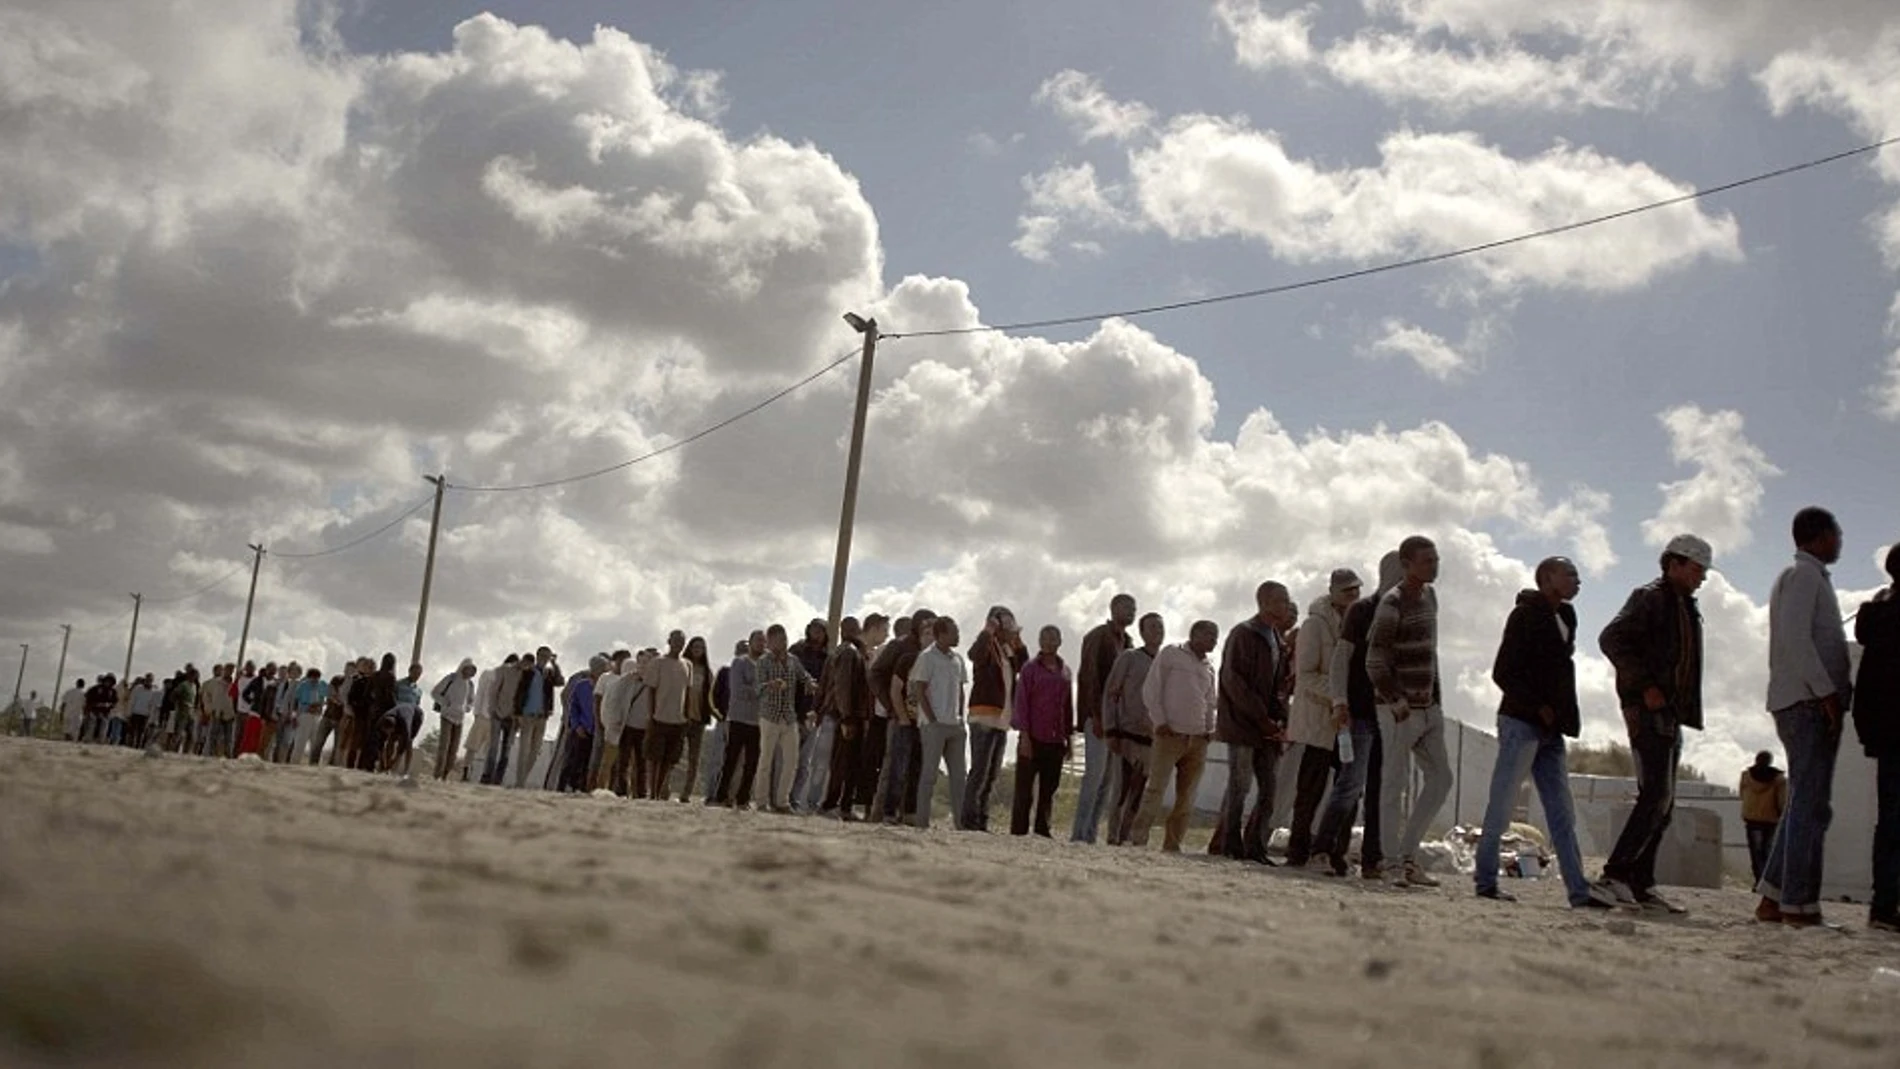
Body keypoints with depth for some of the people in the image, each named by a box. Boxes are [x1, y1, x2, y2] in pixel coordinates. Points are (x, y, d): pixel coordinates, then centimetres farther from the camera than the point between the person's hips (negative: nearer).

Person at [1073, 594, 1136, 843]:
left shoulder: (1127, 642, 19)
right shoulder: (1098, 636, -4)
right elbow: (1088, 677, -11)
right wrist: (1096, 716, -18)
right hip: (1099, 717, -7)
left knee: (1109, 779, 3)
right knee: (1095, 774, -10)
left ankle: (1091, 833, 5)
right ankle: (1080, 833, -7)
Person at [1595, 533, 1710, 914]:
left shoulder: (1687, 608, 23)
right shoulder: (1650, 598, -5)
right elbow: (1611, 638, -17)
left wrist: (1685, 709, 11)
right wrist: (1644, 686, -19)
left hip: (1671, 712, 10)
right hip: (1649, 709, -10)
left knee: (1663, 801, 7)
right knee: (1657, 794, -17)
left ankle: (1640, 883, 9)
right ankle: (1616, 872, -15)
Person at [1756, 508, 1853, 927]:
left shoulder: (1807, 576, 25)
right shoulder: (1804, 575, -6)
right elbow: (1795, 637, -18)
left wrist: (1837, 690, 16)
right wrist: (1826, 691, -20)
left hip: (1802, 704, 10)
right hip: (1810, 703, -10)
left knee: (1805, 804, 10)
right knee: (1811, 805, -11)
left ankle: (1773, 898, 8)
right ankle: (1799, 905, -13)